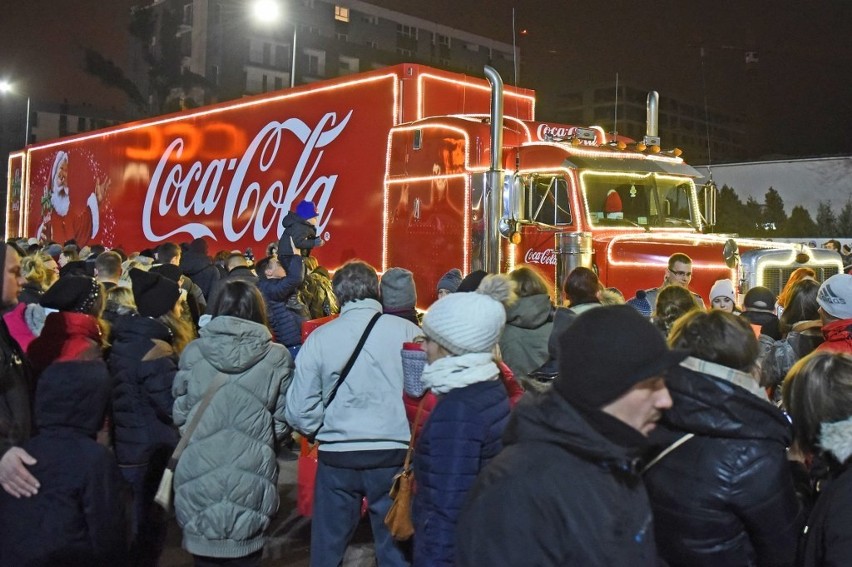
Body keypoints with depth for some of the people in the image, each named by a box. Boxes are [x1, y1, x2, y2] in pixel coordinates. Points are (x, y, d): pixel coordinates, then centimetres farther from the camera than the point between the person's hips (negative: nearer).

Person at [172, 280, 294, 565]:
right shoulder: (276, 357, -5)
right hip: (252, 475, -1)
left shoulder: (193, 352, -2)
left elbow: (179, 414, 5)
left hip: (199, 472, 1)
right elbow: (283, 420, 0)